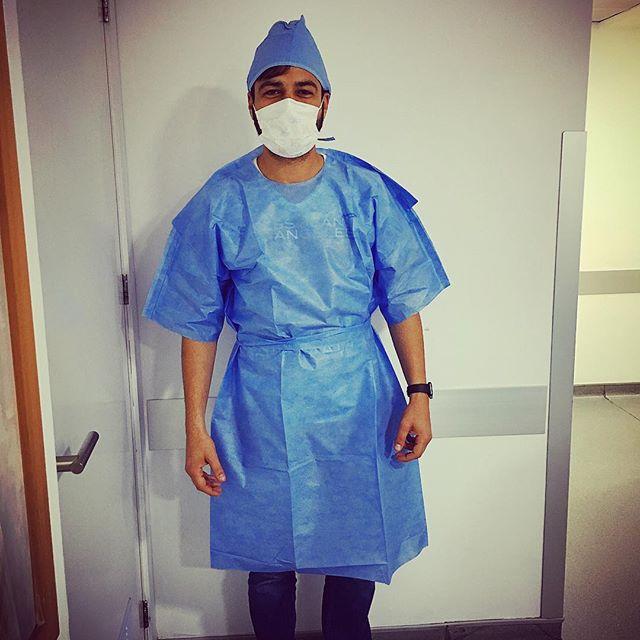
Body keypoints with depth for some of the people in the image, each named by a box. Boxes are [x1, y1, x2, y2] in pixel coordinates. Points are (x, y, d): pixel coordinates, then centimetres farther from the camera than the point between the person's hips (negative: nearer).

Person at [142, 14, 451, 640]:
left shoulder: (366, 190, -3)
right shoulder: (220, 202, -5)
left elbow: (402, 300, 2)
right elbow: (198, 325, -2)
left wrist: (419, 393, -3)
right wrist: (195, 428, -3)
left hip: (357, 389, 1)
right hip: (260, 400, 0)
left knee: (359, 546, 15)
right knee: (269, 557, 15)